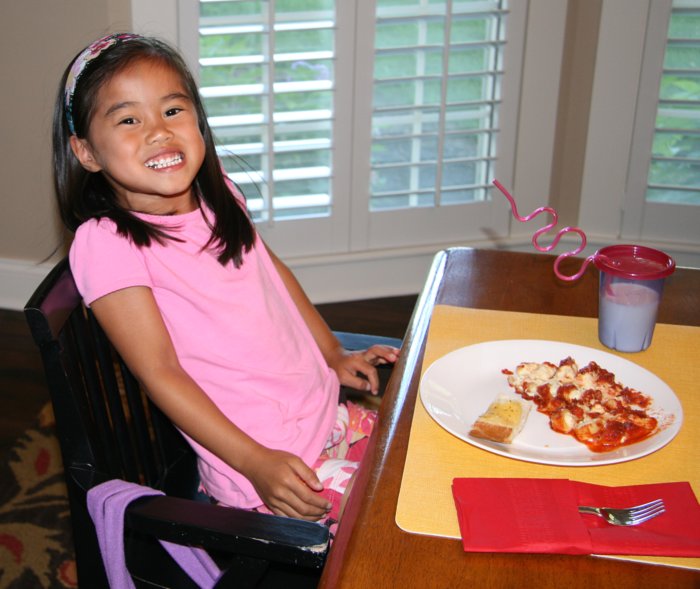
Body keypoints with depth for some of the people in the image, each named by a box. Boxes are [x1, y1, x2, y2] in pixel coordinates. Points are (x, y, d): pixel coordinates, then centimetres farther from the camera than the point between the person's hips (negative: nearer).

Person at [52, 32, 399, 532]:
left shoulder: (219, 195, 3)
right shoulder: (106, 245, -17)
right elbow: (159, 372, -17)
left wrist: (333, 354, 17)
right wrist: (256, 462, -21)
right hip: (254, 460, -7)